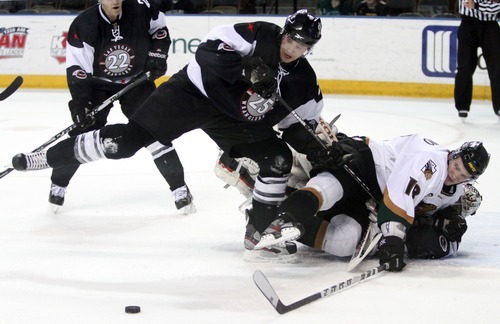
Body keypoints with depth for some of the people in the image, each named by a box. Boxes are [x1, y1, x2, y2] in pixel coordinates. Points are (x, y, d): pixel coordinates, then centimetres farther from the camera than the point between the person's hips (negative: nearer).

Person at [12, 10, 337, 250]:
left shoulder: (304, 82, -1)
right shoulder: (259, 35, -17)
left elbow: (298, 127, 8)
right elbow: (210, 49, -25)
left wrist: (317, 144, -11)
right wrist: (248, 68, -36)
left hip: (235, 121, 6)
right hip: (195, 91, -6)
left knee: (279, 160, -8)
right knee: (128, 139, -14)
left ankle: (262, 230, 6)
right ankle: (48, 157, -3)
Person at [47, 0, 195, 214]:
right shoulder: (84, 26, -23)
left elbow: (159, 26, 5)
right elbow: (77, 69, -23)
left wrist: (157, 54, -7)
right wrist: (79, 103, -31)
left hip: (136, 81, 1)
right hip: (97, 83, -1)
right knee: (82, 133, -8)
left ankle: (179, 189, -1)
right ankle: (58, 185, 12)